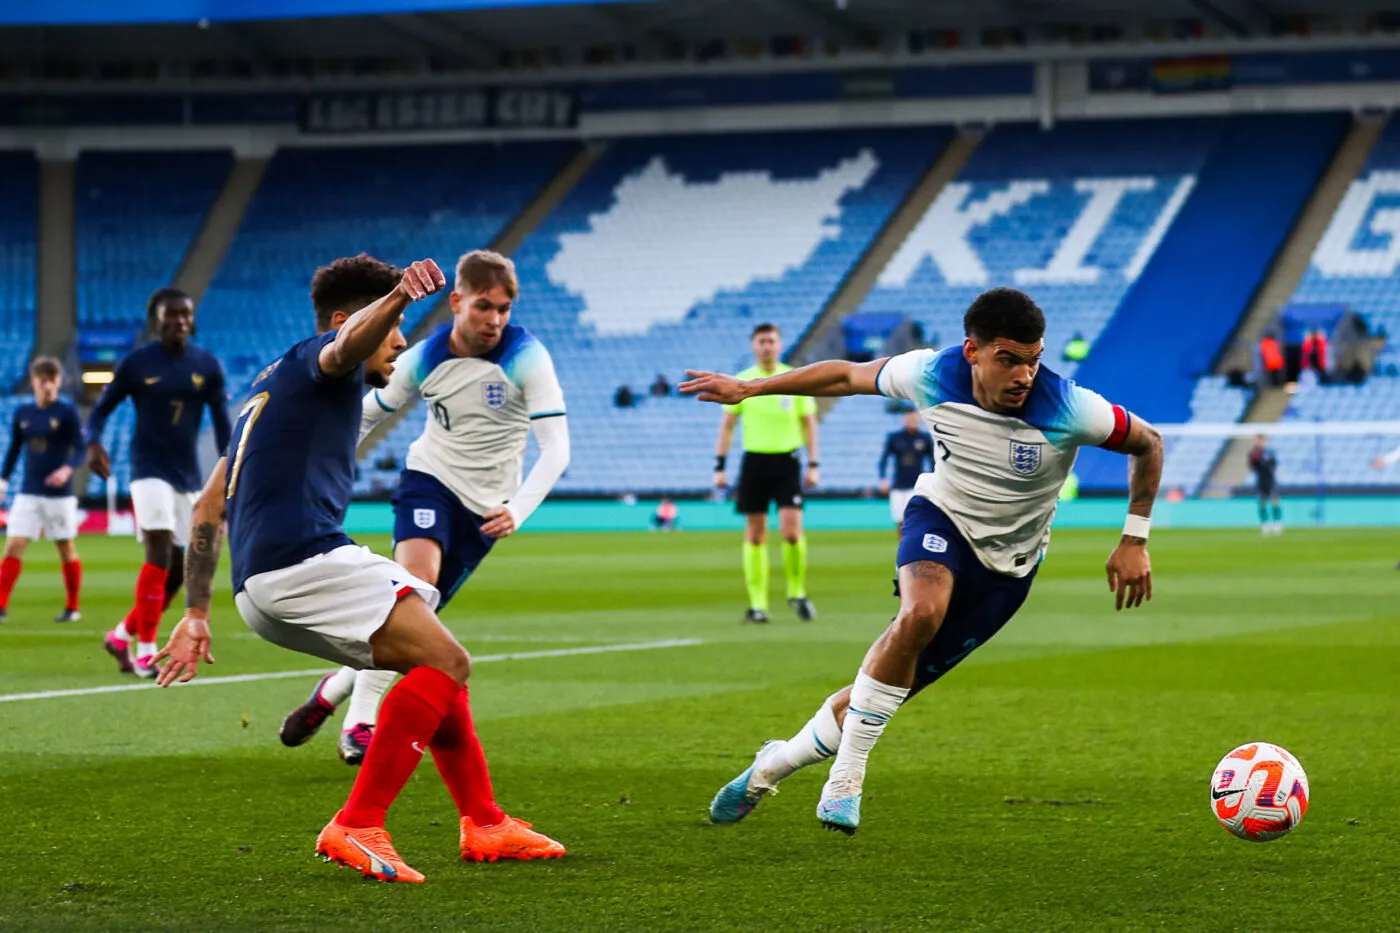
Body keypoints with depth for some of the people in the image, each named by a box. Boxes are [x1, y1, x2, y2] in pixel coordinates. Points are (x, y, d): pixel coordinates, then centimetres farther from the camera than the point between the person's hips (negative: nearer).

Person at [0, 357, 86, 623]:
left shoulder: (67, 412, -6)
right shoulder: (22, 413, 6)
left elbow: (80, 450, -9)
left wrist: (67, 469, -28)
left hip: (59, 494, -3)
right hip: (28, 493, 3)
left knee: (66, 549, 6)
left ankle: (72, 608, 19)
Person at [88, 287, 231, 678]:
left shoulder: (207, 366, 4)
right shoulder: (136, 363, -4)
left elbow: (222, 424, 7)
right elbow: (102, 408, 4)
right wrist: (93, 443, -17)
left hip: (188, 477, 5)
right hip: (150, 471, -5)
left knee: (179, 569, 6)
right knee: (159, 554, -18)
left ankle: (122, 636, 25)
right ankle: (145, 652, -13)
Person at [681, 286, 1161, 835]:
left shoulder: (1067, 409, -26)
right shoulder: (933, 375, -19)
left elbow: (1147, 444, -8)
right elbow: (849, 377, 0)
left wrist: (1134, 541, -9)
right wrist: (749, 388, 4)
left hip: (1007, 565, 1)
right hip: (941, 518, 0)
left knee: (900, 683, -1)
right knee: (922, 612, -36)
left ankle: (773, 765, 23)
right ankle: (845, 778, -23)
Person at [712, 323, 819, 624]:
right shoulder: (741, 382, 3)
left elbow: (809, 422, 7)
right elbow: (727, 425, 7)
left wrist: (813, 464, 0)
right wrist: (719, 466, 1)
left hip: (787, 461, -1)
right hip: (754, 461, 1)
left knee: (792, 531, -12)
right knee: (755, 533, 2)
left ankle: (797, 592, 9)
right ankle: (757, 603, 8)